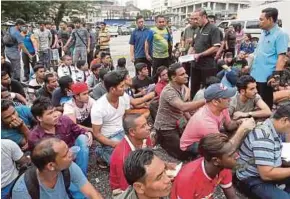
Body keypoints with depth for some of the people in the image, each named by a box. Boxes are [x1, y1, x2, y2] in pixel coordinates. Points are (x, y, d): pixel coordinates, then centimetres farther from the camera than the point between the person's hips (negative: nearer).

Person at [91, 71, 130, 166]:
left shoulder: (125, 97, -9)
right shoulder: (98, 108, -24)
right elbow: (96, 134, -15)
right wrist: (114, 144, -25)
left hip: (123, 131, 6)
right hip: (109, 138, -6)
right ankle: (102, 152, 7)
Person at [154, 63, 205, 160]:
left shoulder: (182, 87, 0)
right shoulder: (169, 91, -28)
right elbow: (183, 107, -44)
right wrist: (206, 100, -47)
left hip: (177, 124, 8)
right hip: (165, 128, -8)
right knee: (184, 155, -7)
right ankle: (161, 140, 12)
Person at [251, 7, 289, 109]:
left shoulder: (280, 35, -12)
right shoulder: (263, 33, 12)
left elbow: (281, 57, -18)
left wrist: (277, 75, -24)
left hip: (266, 77, -8)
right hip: (255, 75, 8)